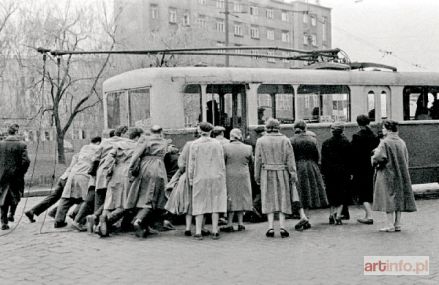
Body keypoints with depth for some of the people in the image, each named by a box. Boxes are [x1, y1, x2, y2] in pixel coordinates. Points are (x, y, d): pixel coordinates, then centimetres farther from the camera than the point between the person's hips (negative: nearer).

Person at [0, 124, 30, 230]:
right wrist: (22, 172, 0)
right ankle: (11, 214, 10)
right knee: (16, 196, 22)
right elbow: (26, 161, -14)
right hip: (16, 176, -2)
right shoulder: (22, 145, -8)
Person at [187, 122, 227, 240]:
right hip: (215, 177, 1)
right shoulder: (217, 144, 0)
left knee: (200, 204, 6)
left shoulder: (194, 144, -4)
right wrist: (223, 179, 11)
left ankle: (198, 232, 2)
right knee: (215, 202, 7)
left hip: (200, 177, -1)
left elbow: (191, 164, -2)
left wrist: (190, 178, 6)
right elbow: (222, 163, 3)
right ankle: (215, 231, 7)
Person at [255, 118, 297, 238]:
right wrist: (293, 175, 1)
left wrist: (257, 176, 8)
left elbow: (258, 160, 1)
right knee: (283, 199, 7)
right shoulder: (285, 140, 0)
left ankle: (270, 228, 1)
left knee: (269, 200, 5)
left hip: (267, 173, 0)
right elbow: (290, 159, -2)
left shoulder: (260, 141, 0)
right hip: (282, 173, 0)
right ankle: (282, 227, 3)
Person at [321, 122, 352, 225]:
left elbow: (323, 159, 2)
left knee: (332, 195, 12)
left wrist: (323, 172, 6)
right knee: (341, 194, 3)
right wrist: (350, 172, 2)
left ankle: (332, 214, 9)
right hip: (342, 171, -2)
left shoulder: (326, 143, 2)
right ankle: (338, 215, -8)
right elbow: (349, 159, -2)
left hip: (329, 172, 2)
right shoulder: (346, 142, -2)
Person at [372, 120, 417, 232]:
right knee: (398, 198, 10)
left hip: (387, 173, -7)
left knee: (389, 199, -3)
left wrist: (374, 156, -3)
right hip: (400, 175, 7)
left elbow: (378, 157, -23)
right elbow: (406, 159, 13)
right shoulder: (401, 142, 8)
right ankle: (398, 224, 12)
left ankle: (390, 225, -4)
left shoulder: (385, 143, -14)